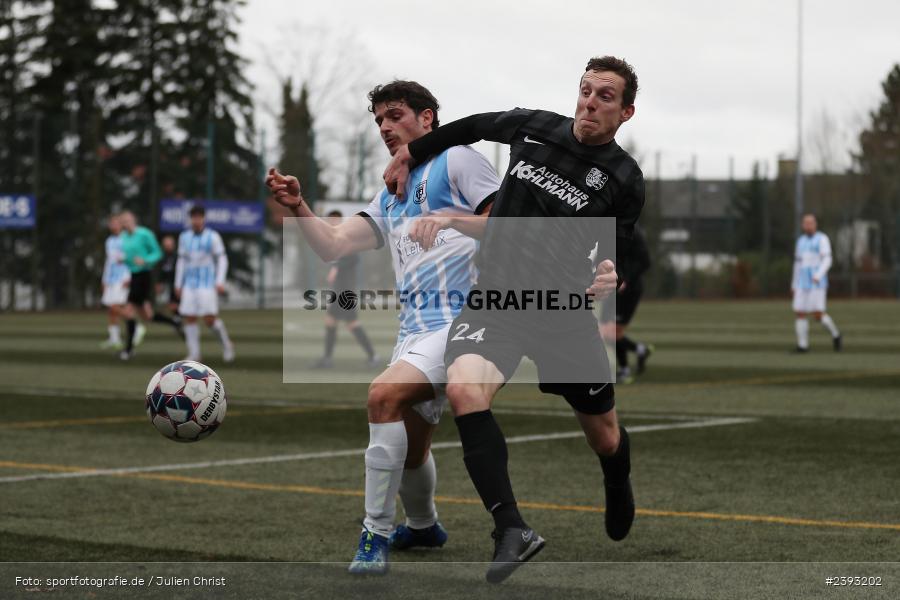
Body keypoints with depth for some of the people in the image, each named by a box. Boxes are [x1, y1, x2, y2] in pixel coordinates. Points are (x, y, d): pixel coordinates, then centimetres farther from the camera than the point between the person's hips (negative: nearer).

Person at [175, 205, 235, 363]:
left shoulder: (213, 236, -2)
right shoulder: (184, 236, 10)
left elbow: (222, 259, -2)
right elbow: (181, 261, 16)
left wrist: (220, 282, -12)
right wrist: (178, 284, 13)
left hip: (208, 284, -4)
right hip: (189, 285, 4)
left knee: (209, 319, -12)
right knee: (189, 318, -2)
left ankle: (226, 344, 11)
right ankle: (194, 354, 3)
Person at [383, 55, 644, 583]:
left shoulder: (624, 179, -6)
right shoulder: (534, 128, 0)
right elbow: (473, 127, 19)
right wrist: (411, 152, 24)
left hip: (566, 308, -1)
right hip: (496, 296, 1)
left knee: (604, 437, 12)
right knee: (464, 390, -30)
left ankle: (619, 483, 53)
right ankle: (512, 530, -31)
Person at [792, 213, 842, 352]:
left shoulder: (822, 239, -5)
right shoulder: (801, 241, 15)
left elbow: (827, 260, -16)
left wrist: (817, 276, -31)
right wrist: (794, 284, 19)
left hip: (818, 283, -6)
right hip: (803, 284, 6)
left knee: (818, 314, -13)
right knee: (800, 314, -3)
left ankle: (835, 334, 10)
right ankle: (803, 345, 1)